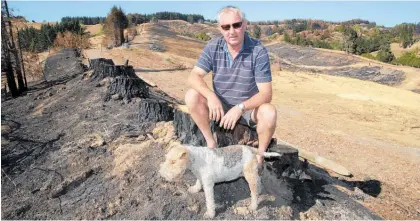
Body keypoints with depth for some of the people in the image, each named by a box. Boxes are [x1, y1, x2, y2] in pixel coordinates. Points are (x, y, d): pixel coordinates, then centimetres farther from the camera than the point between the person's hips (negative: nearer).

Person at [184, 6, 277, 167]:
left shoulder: (258, 51, -19)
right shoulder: (213, 48, -10)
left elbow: (266, 94, -22)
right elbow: (194, 76, -15)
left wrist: (240, 108, -38)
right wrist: (211, 96, -35)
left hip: (249, 108, -2)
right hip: (220, 106, 3)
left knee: (269, 112, -33)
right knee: (192, 96, -21)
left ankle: (260, 153, -5)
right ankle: (210, 142, -5)